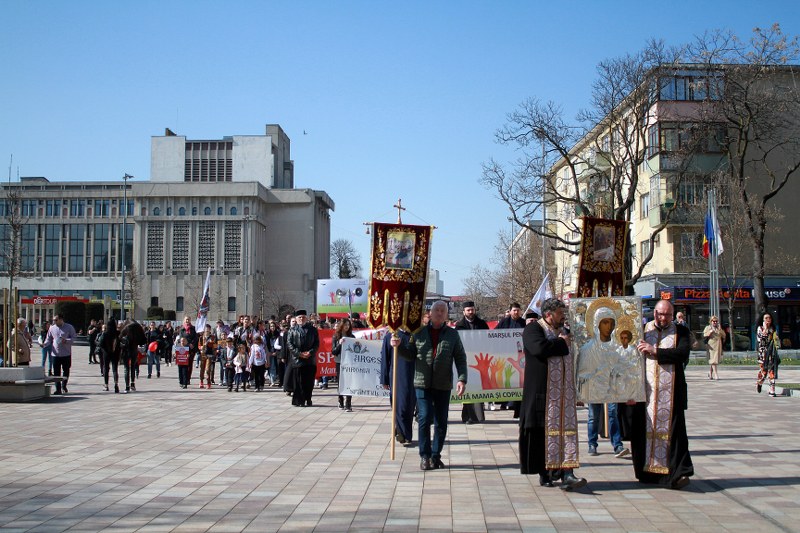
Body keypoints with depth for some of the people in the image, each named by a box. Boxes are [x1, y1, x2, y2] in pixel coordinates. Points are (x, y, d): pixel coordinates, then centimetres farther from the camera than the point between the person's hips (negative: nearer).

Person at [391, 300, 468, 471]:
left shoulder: (452, 334, 6)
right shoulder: (419, 332, 7)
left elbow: (460, 358, 3)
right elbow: (410, 355, 11)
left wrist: (462, 379, -8)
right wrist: (399, 346, -7)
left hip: (443, 385, 1)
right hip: (422, 383, -1)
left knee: (441, 422, 6)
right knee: (424, 418, -6)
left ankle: (436, 456, 18)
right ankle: (425, 456, 6)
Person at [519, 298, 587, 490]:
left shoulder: (562, 330, 19)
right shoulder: (533, 329, -5)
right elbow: (540, 348, -25)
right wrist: (561, 343, -11)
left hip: (563, 391, 6)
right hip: (543, 393, -6)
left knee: (565, 429, -3)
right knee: (543, 431, -1)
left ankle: (566, 474, -8)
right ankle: (545, 473, 10)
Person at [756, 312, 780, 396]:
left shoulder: (773, 329, 12)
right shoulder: (760, 328, 3)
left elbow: (777, 341, 19)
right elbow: (760, 339, -13)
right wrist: (765, 328, -11)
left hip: (772, 352, 2)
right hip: (763, 351, -2)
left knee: (772, 371, -5)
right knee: (763, 370, -3)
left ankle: (772, 390, -5)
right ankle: (759, 383, 28)